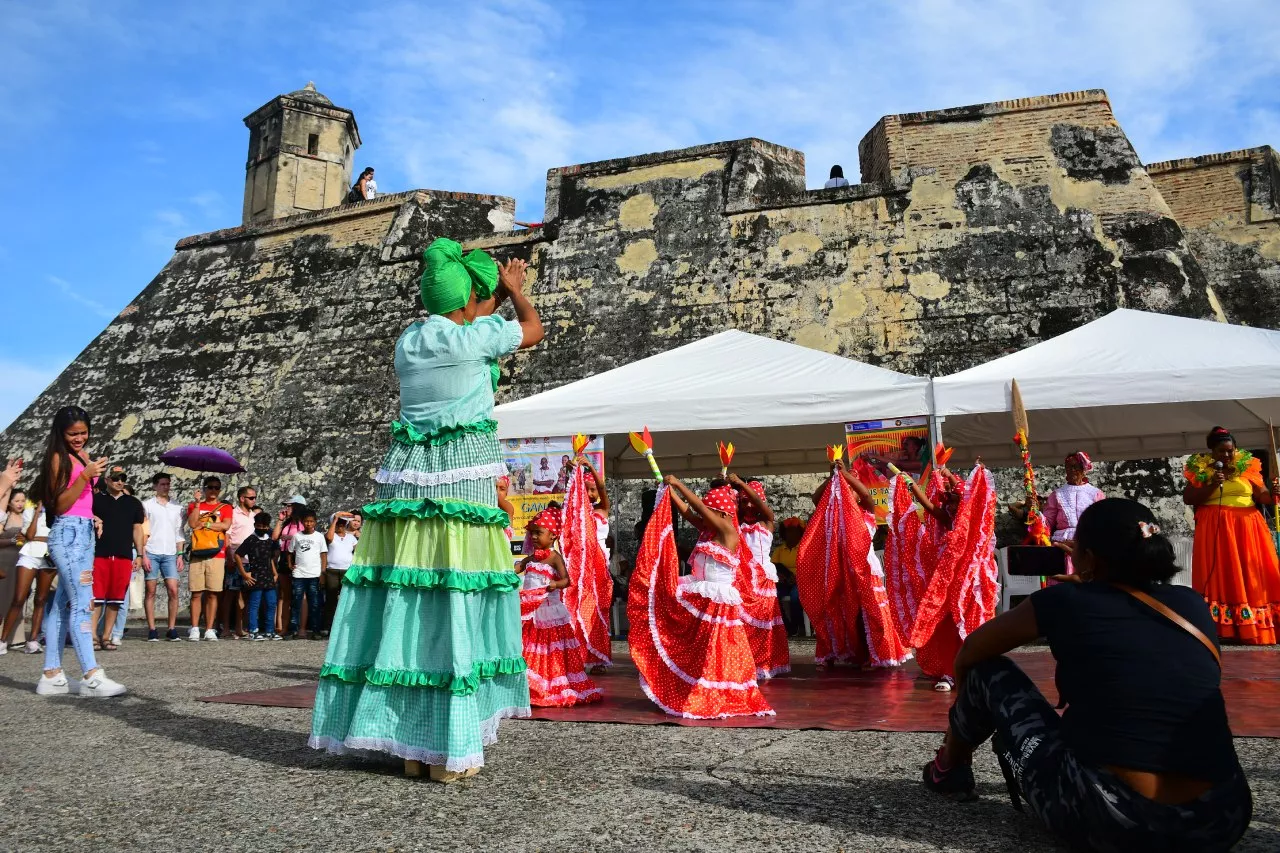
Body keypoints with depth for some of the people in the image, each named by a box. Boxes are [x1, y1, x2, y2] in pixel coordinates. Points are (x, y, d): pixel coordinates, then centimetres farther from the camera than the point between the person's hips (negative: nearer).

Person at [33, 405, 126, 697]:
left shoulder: (83, 456, 16)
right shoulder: (59, 457, -6)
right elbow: (60, 504, -13)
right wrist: (85, 476, -20)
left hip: (84, 532, 8)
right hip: (68, 533, -8)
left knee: (63, 603, 9)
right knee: (82, 602, -14)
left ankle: (51, 676, 13)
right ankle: (92, 676, -18)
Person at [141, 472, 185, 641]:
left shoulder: (176, 508, 15)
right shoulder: (147, 505, 5)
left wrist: (180, 554, 7)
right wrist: (143, 555, -8)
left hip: (170, 554, 2)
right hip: (151, 553, -2)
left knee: (173, 590, -6)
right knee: (151, 591, 0)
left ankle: (172, 629, -1)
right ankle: (152, 630, 3)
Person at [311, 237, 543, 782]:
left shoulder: (407, 342, 12)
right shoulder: (474, 337, -4)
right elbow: (533, 328, 13)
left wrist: (492, 304, 43)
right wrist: (513, 288, 31)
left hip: (406, 476, 6)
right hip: (462, 479, -6)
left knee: (405, 600, 6)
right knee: (456, 602, -3)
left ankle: (408, 742, 14)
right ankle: (448, 749, 1)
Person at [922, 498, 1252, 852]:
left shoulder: (1066, 600, -1)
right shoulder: (1192, 604, 9)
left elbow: (969, 655, 15)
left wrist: (965, 704, 35)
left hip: (1109, 823, -5)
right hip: (1224, 821, 5)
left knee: (988, 673, 16)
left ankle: (948, 769, 40)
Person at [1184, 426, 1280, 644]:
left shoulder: (1247, 468, 9)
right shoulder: (1200, 471, 2)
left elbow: (1262, 495, 7)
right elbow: (1187, 499, -3)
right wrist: (1211, 485, -13)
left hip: (1247, 528, 3)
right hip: (1215, 530, -2)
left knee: (1252, 575, 0)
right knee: (1220, 576, -4)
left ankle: (1256, 627, 4)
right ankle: (1221, 627, -5)